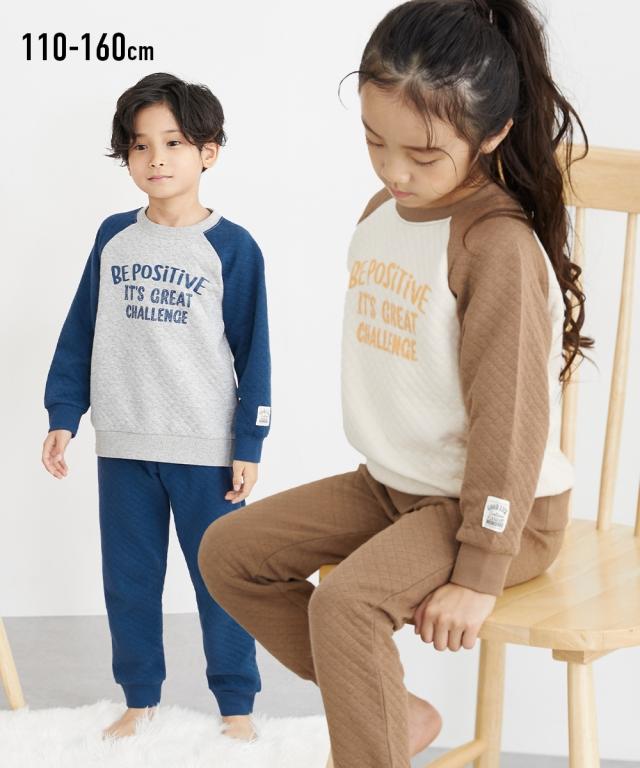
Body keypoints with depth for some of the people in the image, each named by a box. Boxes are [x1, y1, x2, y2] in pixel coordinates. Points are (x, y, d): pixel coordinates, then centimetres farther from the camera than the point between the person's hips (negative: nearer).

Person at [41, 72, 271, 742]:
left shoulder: (232, 248, -5)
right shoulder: (114, 237, 5)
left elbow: (253, 353, -3)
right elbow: (79, 333, 10)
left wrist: (249, 443, -6)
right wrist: (63, 417, 5)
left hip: (207, 452, -3)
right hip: (122, 447, 4)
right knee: (128, 582, 12)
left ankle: (237, 708, 19)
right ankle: (139, 701, 27)